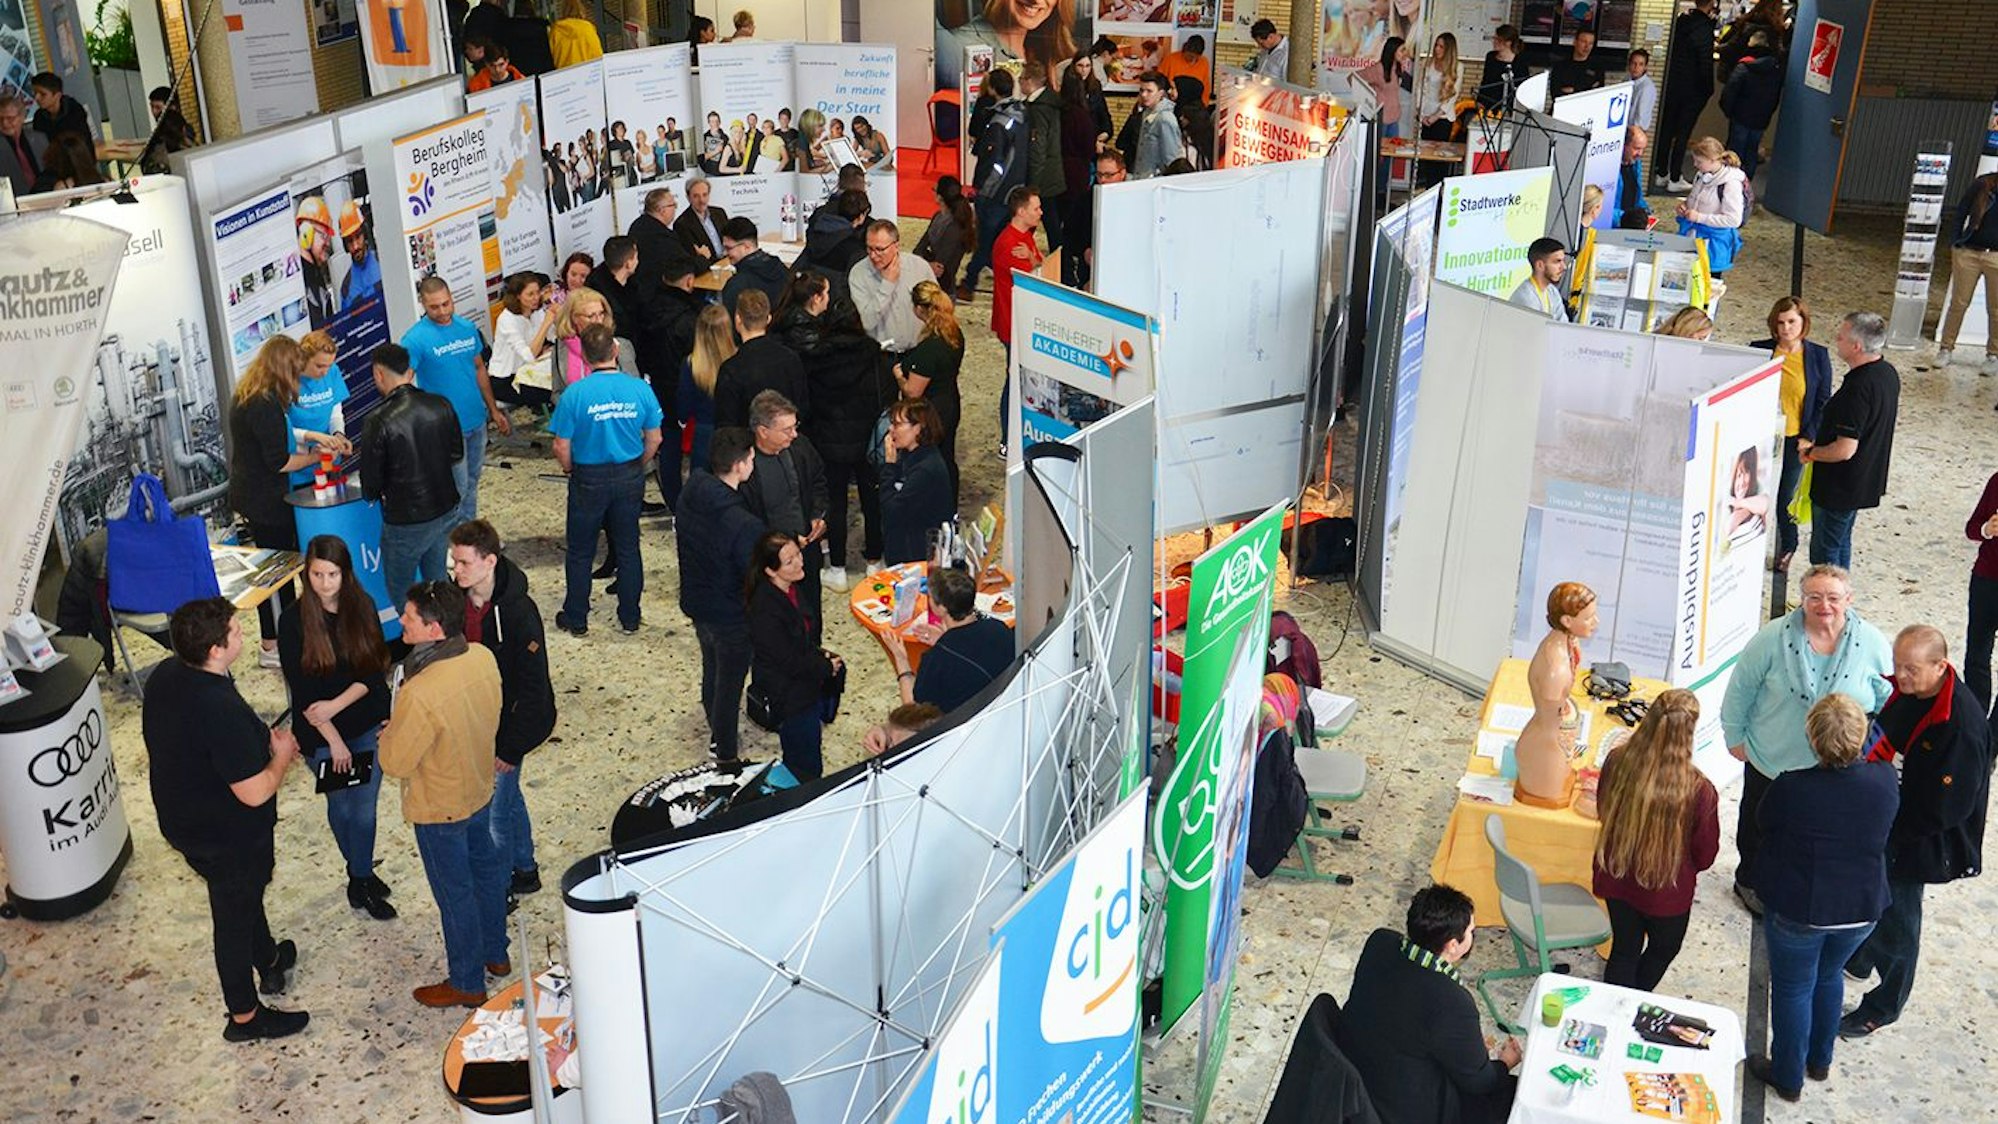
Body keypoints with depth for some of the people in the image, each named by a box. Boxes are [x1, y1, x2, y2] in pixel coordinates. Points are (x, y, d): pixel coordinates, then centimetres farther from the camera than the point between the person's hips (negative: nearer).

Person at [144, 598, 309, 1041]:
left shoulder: (164, 676, -10)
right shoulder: (221, 710, -38)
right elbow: (256, 792, -32)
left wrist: (261, 738, 4)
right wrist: (281, 754, -13)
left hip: (181, 818, 8)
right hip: (228, 838, -8)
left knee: (246, 893, 31)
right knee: (235, 918, 13)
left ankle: (268, 960, 56)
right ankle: (245, 1017, 34)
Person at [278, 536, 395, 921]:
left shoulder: (362, 607, -8)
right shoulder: (294, 621, -15)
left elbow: (375, 670, -7)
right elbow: (301, 689, -14)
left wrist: (337, 704, -20)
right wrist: (334, 739, -14)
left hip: (368, 725, 1)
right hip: (322, 733, -1)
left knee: (364, 809, 5)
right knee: (341, 807, 15)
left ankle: (360, 878, 25)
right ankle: (362, 875, 35)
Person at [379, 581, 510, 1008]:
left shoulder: (420, 694, -37)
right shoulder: (483, 657, -14)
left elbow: (395, 763, -24)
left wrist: (391, 732, -4)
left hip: (439, 808, -7)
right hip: (480, 788, 7)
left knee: (454, 893, 12)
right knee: (486, 869, 26)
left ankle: (467, 984, 31)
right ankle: (495, 954, 47)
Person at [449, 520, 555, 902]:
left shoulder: (519, 614, -26)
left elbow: (532, 688, -22)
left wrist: (510, 747, -19)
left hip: (504, 727, -7)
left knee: (493, 813, 2)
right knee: (508, 799, 23)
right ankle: (525, 872, 41)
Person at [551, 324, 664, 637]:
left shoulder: (575, 394, -18)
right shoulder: (640, 390, -11)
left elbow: (562, 449, -13)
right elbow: (654, 439, -2)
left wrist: (570, 471, 8)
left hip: (589, 479, -2)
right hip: (630, 477, 2)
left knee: (580, 553, 14)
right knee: (628, 549, 17)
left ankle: (576, 619, 26)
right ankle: (629, 617, 27)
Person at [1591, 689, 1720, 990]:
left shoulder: (1617, 762, -22)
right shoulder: (1698, 791, -32)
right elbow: (1705, 855, -15)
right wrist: (1683, 867, 7)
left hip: (1616, 877, 3)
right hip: (1666, 891, -3)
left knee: (1624, 949, 25)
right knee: (1663, 949, 28)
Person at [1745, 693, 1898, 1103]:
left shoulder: (1791, 789, -29)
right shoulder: (1884, 780, -19)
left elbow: (1765, 824, -9)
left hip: (1797, 910, -4)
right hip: (1862, 909, 4)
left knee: (1793, 989, 17)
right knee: (1828, 977, 28)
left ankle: (1788, 1078, 34)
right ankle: (1820, 1061, 48)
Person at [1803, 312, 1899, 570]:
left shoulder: (1857, 388, -30)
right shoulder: (1888, 373, 0)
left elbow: (1845, 450, -31)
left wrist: (1810, 453, -12)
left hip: (1840, 487, -10)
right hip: (1869, 479, 10)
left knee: (1824, 552, 3)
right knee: (1841, 543, 24)